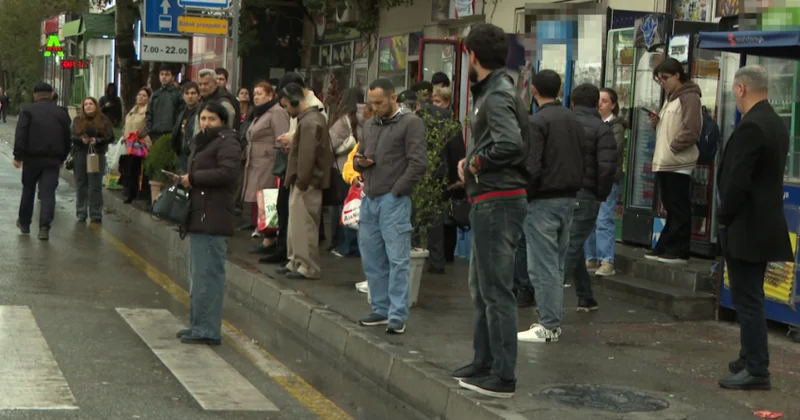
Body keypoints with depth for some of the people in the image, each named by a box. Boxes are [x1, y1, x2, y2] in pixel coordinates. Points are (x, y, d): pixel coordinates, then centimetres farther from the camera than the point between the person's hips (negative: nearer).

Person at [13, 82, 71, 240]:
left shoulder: (27, 110, 0)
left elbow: (20, 135, -11)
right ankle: (44, 226, -16)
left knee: (28, 189, 16)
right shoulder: (61, 113, 11)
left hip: (32, 157, -1)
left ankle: (24, 223, 28)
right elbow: (67, 139, 13)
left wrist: (18, 155, -11)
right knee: (48, 192, -2)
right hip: (53, 159, 1)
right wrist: (62, 158, 22)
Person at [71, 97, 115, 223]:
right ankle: (81, 213, 12)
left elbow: (110, 137, 0)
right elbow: (71, 137, 3)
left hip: (97, 155, -2)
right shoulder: (77, 120, 11)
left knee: (95, 186, -3)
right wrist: (81, 139, -17)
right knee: (81, 185, 5)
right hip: (80, 155, 2)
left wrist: (97, 140, -16)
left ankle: (96, 215, 0)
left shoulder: (104, 120, 6)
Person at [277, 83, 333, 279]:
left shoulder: (309, 122, -18)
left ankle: (308, 267, -1)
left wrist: (301, 182, -19)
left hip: (307, 184, -10)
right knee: (297, 224, 15)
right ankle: (296, 262, 22)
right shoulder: (311, 118, 15)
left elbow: (307, 156, -22)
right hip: (303, 182, 10)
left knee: (304, 225, -6)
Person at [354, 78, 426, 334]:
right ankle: (381, 310, 21)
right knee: (372, 259, 11)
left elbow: (418, 163, -12)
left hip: (393, 200, -7)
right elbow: (358, 157, 25)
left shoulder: (410, 123, -5)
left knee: (397, 259, -6)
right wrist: (360, 162, 1)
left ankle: (397, 316, -3)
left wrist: (397, 191, -13)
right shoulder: (370, 125, 17)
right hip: (369, 199, 8)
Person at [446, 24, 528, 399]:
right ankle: (484, 362, 29)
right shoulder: (491, 92, 14)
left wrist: (475, 163, -17)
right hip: (490, 200, 11)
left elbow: (510, 144, -31)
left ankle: (503, 377, -2)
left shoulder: (496, 97, -16)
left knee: (496, 290, -6)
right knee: (481, 286, 19)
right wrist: (471, 161, 0)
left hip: (497, 201, -11)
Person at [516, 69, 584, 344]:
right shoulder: (574, 121, 12)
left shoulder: (537, 122, -13)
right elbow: (583, 164, 14)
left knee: (543, 266, -4)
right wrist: (573, 189, 18)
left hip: (543, 200, -8)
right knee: (557, 264, 13)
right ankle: (555, 320, 16)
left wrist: (524, 197, -8)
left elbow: (531, 167, -19)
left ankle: (548, 326, -4)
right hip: (569, 199, 8)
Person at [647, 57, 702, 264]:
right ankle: (665, 247, 18)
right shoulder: (670, 98, 21)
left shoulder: (689, 98, -9)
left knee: (679, 209, -5)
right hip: (664, 163, 9)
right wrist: (656, 122, 8)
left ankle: (679, 251, -2)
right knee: (670, 208, 14)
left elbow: (691, 132, -17)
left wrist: (672, 147, -14)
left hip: (678, 164, -9)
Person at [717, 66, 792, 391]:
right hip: (763, 224, 10)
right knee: (750, 297, 18)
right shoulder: (776, 123, 10)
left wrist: (724, 216, -10)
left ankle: (756, 371, 0)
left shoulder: (750, 126, -20)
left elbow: (737, 181, -24)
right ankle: (751, 359, 27)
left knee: (747, 299, -4)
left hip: (745, 228, -10)